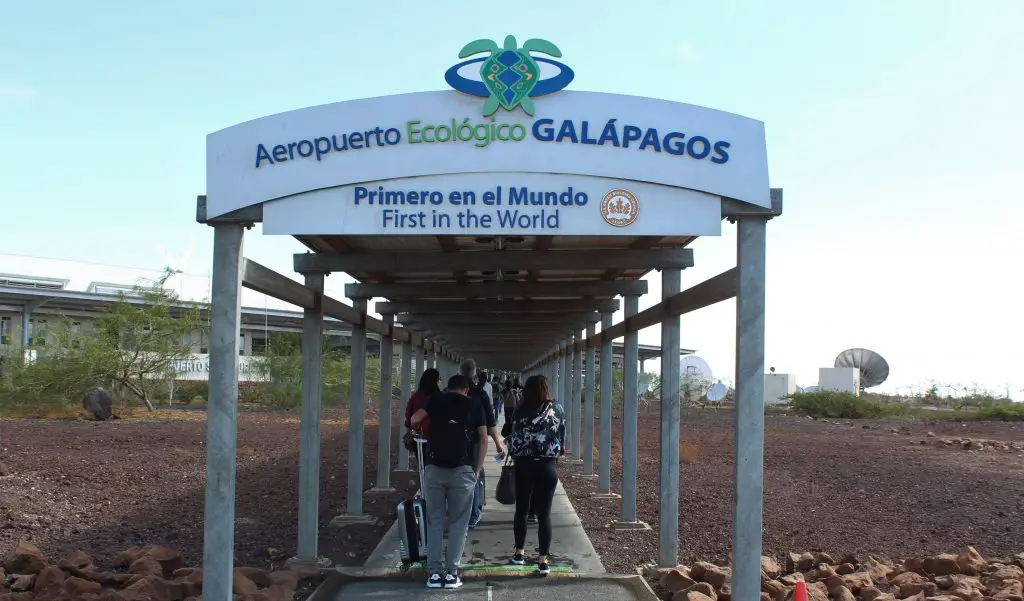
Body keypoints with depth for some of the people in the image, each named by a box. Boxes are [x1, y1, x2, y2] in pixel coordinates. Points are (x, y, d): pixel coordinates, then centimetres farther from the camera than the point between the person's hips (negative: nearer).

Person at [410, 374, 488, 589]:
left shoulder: (436, 400, 10)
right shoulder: (474, 406, 11)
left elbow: (414, 420, -2)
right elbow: (483, 439, 6)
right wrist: (478, 469, 9)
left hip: (434, 468, 1)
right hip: (462, 469, -1)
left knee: (434, 521, 7)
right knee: (458, 522, 6)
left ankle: (434, 573, 6)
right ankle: (451, 573, 4)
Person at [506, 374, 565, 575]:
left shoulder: (520, 411, -5)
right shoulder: (557, 409, -2)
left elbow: (514, 438, -2)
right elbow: (562, 434, 10)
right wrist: (560, 449, 29)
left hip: (523, 465, 0)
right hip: (548, 465, 0)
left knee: (521, 510, 16)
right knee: (544, 514, 2)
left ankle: (519, 552, 26)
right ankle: (543, 560, 0)